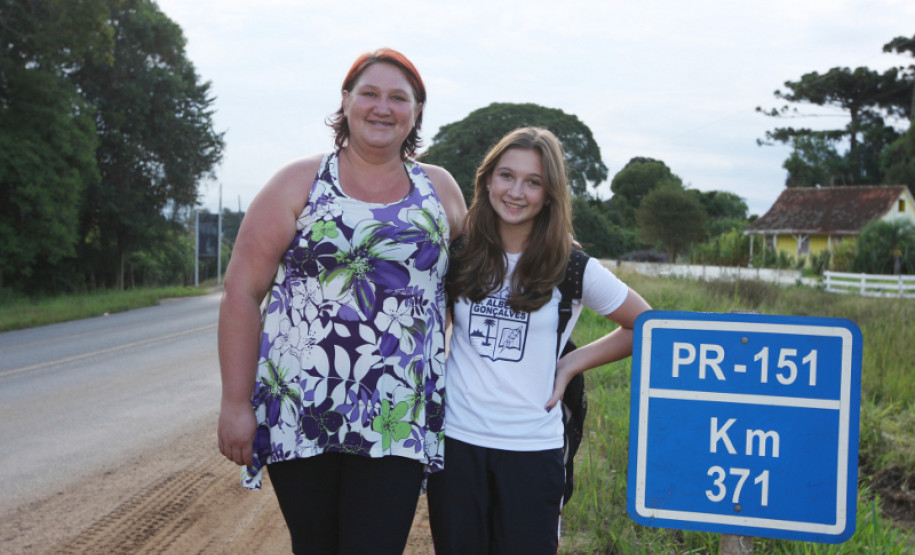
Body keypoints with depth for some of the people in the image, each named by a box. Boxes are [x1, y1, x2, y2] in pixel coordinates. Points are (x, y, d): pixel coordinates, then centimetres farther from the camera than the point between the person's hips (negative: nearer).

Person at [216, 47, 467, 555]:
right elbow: (243, 291, -1)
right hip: (298, 415, -1)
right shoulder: (300, 183, 2)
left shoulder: (440, 190, 10)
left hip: (398, 424, 1)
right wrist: (235, 402, -5)